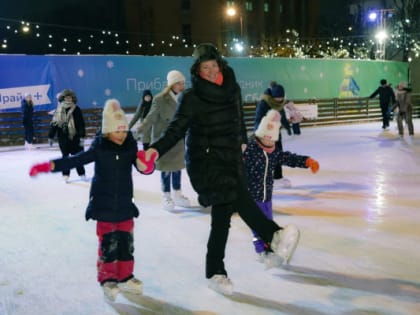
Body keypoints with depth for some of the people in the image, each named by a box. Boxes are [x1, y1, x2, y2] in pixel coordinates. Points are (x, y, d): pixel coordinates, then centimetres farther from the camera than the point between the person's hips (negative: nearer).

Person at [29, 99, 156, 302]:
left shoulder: (131, 147, -2)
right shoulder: (99, 149, -10)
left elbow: (144, 169, -6)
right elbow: (73, 161, -13)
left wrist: (146, 164, -30)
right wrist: (47, 166, -23)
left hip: (124, 204, 3)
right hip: (104, 204, -3)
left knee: (126, 243, 10)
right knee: (108, 243, 0)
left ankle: (125, 277, 24)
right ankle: (108, 279, 13)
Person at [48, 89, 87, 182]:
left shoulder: (76, 110, -6)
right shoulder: (59, 111, -1)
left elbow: (81, 124, -8)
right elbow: (54, 124, 5)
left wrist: (82, 137, -12)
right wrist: (50, 137, 6)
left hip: (75, 137, -1)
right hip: (63, 137, 1)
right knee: (65, 156, 9)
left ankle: (82, 174, 18)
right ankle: (65, 175, 17)